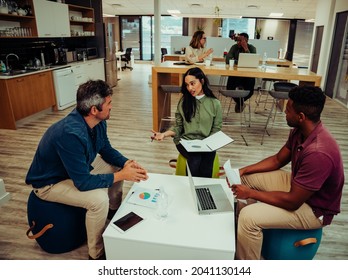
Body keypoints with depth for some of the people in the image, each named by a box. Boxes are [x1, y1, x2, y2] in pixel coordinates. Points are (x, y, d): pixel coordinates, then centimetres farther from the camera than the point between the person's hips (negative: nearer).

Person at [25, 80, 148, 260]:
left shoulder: (97, 121, -13)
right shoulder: (71, 134, -39)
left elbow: (106, 150, 3)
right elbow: (83, 182, -34)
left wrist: (126, 163, -15)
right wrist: (122, 176, -28)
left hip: (78, 168, 9)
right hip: (49, 183, -8)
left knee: (117, 166, 7)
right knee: (99, 199, -27)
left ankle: (114, 211, 31)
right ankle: (97, 254, -4)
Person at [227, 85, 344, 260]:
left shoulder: (318, 153, -37)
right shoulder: (300, 131, -8)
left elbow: (292, 202, -31)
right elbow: (278, 160, 6)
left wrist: (251, 193, -22)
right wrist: (243, 171, -4)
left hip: (314, 209, -9)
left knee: (248, 217, -26)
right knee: (246, 178, 8)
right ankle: (238, 234, 22)